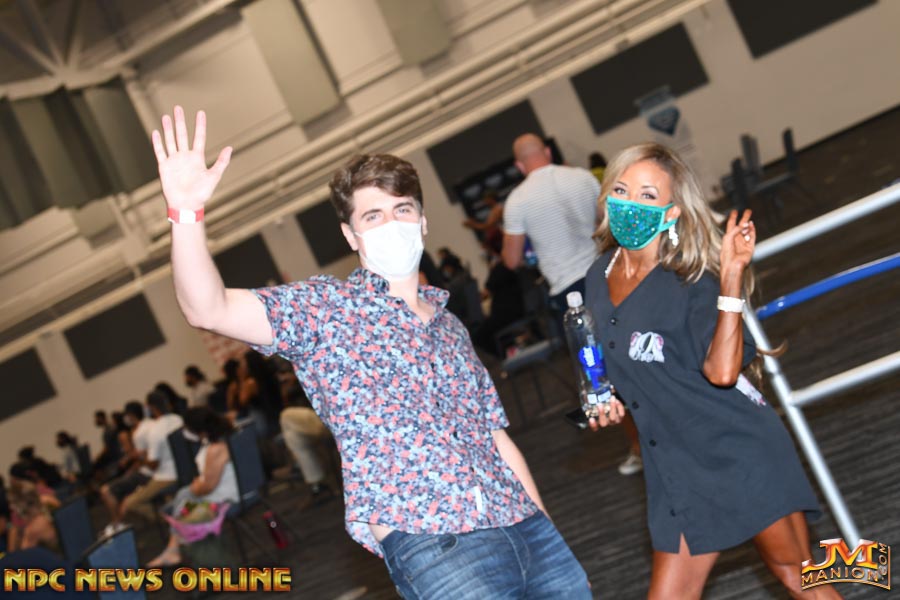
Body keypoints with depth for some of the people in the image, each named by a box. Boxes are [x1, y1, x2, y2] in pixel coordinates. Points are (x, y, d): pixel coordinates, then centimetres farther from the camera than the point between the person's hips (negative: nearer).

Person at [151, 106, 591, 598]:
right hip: (434, 544, -6)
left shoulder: (450, 327, 19)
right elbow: (209, 310, -13)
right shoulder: (326, 308, 2)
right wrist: (187, 212, -28)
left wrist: (546, 530, 15)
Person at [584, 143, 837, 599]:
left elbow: (721, 370, -31)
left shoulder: (692, 282, -14)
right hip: (678, 468, 6)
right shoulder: (599, 279, 4)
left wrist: (731, 277, -32)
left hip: (741, 453, -6)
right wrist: (609, 398, 6)